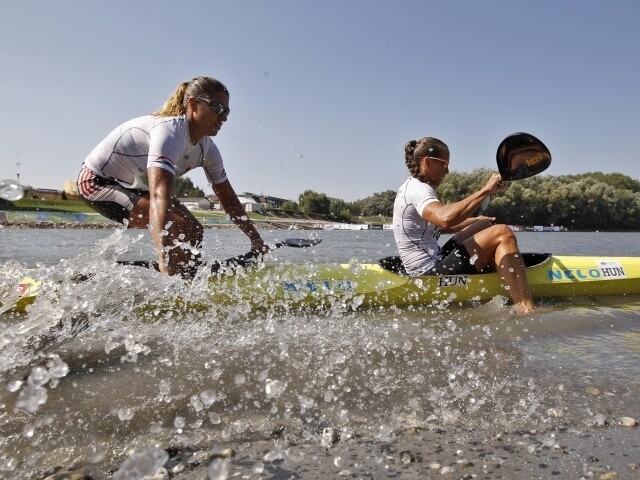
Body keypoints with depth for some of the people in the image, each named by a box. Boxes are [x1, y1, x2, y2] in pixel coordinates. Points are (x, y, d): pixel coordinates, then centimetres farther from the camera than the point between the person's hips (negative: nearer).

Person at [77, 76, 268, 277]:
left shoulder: (207, 148, -6)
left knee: (193, 232, -1)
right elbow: (159, 195, -46)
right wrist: (165, 256, -57)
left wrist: (256, 238, 0)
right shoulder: (170, 131, -32)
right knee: (177, 226, -26)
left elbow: (227, 197, 0)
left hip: (134, 186, 9)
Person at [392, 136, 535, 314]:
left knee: (485, 224, 23)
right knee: (503, 234, -16)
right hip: (431, 273, -11)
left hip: (434, 262, 11)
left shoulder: (412, 187, 16)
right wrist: (486, 191, -33)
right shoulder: (418, 189, -16)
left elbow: (440, 226, 28)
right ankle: (526, 308, -23)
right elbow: (445, 218, -39)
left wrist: (475, 220, 28)